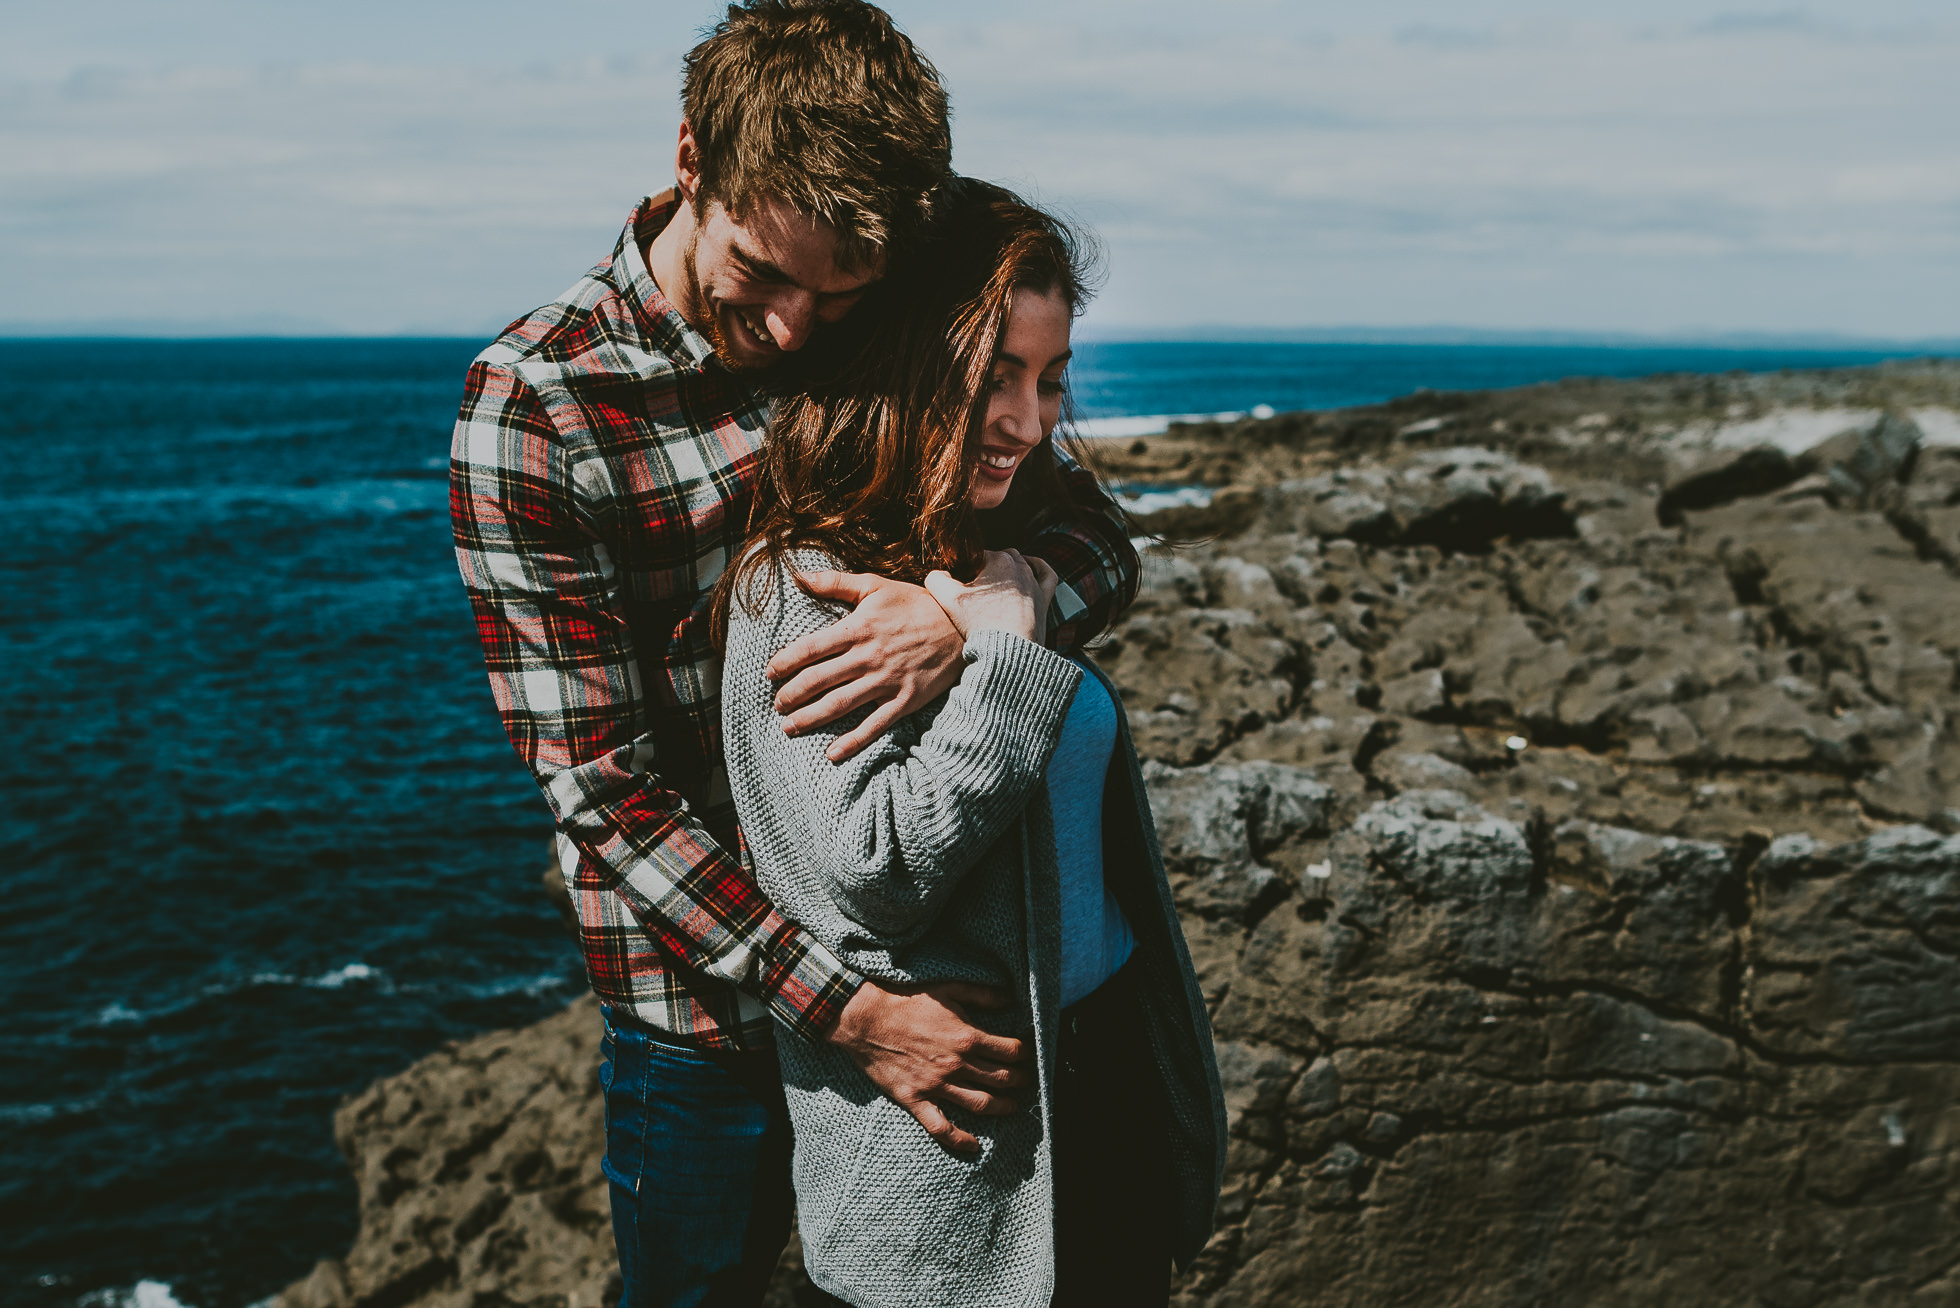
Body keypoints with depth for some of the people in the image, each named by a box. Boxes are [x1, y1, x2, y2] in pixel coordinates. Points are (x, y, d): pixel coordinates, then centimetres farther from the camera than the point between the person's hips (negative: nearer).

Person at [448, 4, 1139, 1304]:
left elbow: (1099, 534, -5)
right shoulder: (533, 406, -20)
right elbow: (601, 788, -21)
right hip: (708, 983, -4)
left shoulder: (885, 335, -5)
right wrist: (843, 1005, -26)